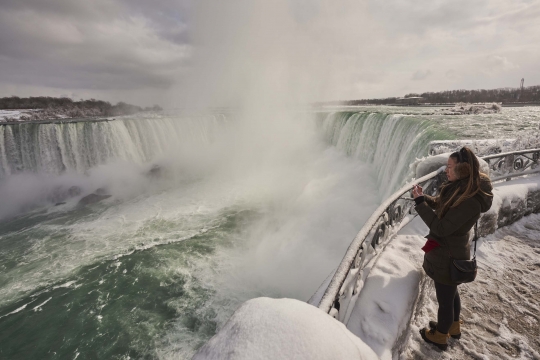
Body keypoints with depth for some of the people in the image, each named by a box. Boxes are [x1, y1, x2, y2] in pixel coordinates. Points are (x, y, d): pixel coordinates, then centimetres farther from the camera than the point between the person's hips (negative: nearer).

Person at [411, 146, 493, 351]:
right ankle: (453, 327, 53)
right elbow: (441, 205, 11)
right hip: (450, 251, 9)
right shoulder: (459, 187, -5)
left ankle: (440, 336, 38)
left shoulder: (470, 201, -32)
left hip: (448, 256, -9)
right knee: (451, 293, 29)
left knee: (445, 298, 14)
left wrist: (420, 203, -27)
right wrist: (423, 197, -7)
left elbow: (441, 228, -30)